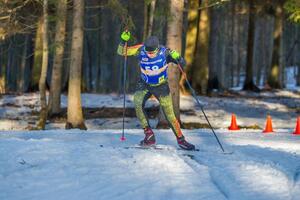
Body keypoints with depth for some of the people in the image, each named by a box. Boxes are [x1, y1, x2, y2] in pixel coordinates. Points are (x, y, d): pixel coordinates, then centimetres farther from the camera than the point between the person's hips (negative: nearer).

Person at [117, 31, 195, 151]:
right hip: (144, 85, 1)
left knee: (169, 115, -2)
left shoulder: (164, 52, -25)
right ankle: (149, 135, -16)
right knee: (137, 104, -25)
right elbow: (122, 52, -15)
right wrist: (123, 41, -34)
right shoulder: (140, 50, -21)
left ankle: (181, 140, 15)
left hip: (161, 86, -1)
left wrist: (177, 58, -43)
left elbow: (182, 63, -21)